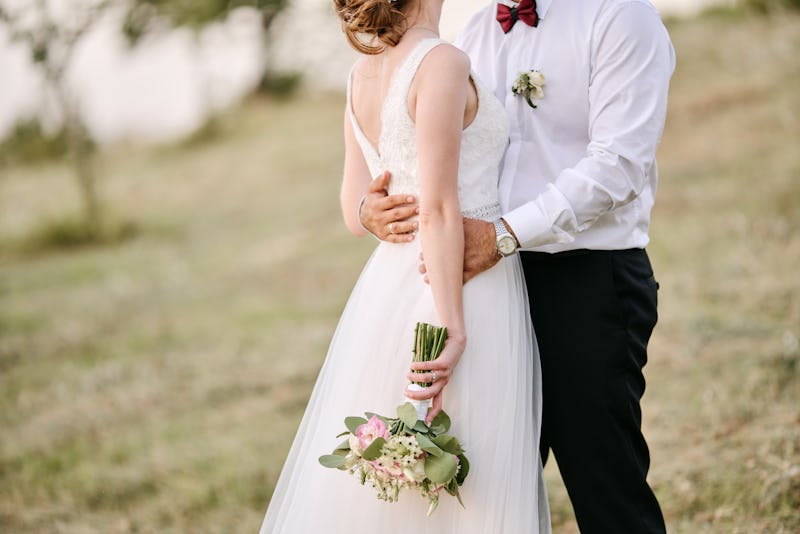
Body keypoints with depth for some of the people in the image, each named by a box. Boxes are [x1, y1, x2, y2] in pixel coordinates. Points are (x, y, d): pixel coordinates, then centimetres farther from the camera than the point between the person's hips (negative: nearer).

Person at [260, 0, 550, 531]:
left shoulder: (363, 74, 8)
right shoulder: (442, 63, -15)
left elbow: (357, 213, 12)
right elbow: (438, 209, -19)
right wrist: (452, 327, -19)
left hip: (390, 284, 8)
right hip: (463, 289, -8)